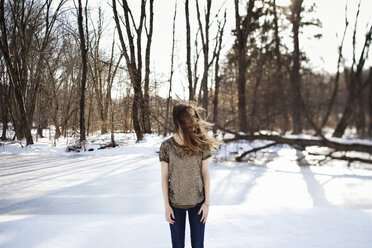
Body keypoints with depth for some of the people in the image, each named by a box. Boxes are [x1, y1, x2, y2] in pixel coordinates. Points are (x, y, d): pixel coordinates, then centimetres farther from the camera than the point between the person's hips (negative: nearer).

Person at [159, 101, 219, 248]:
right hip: (175, 203, -1)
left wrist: (207, 202, -1)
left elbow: (205, 174, -1)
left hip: (197, 202, 1)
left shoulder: (201, 145, -6)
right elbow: (164, 177, -4)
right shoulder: (166, 146, -9)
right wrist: (167, 206, -4)